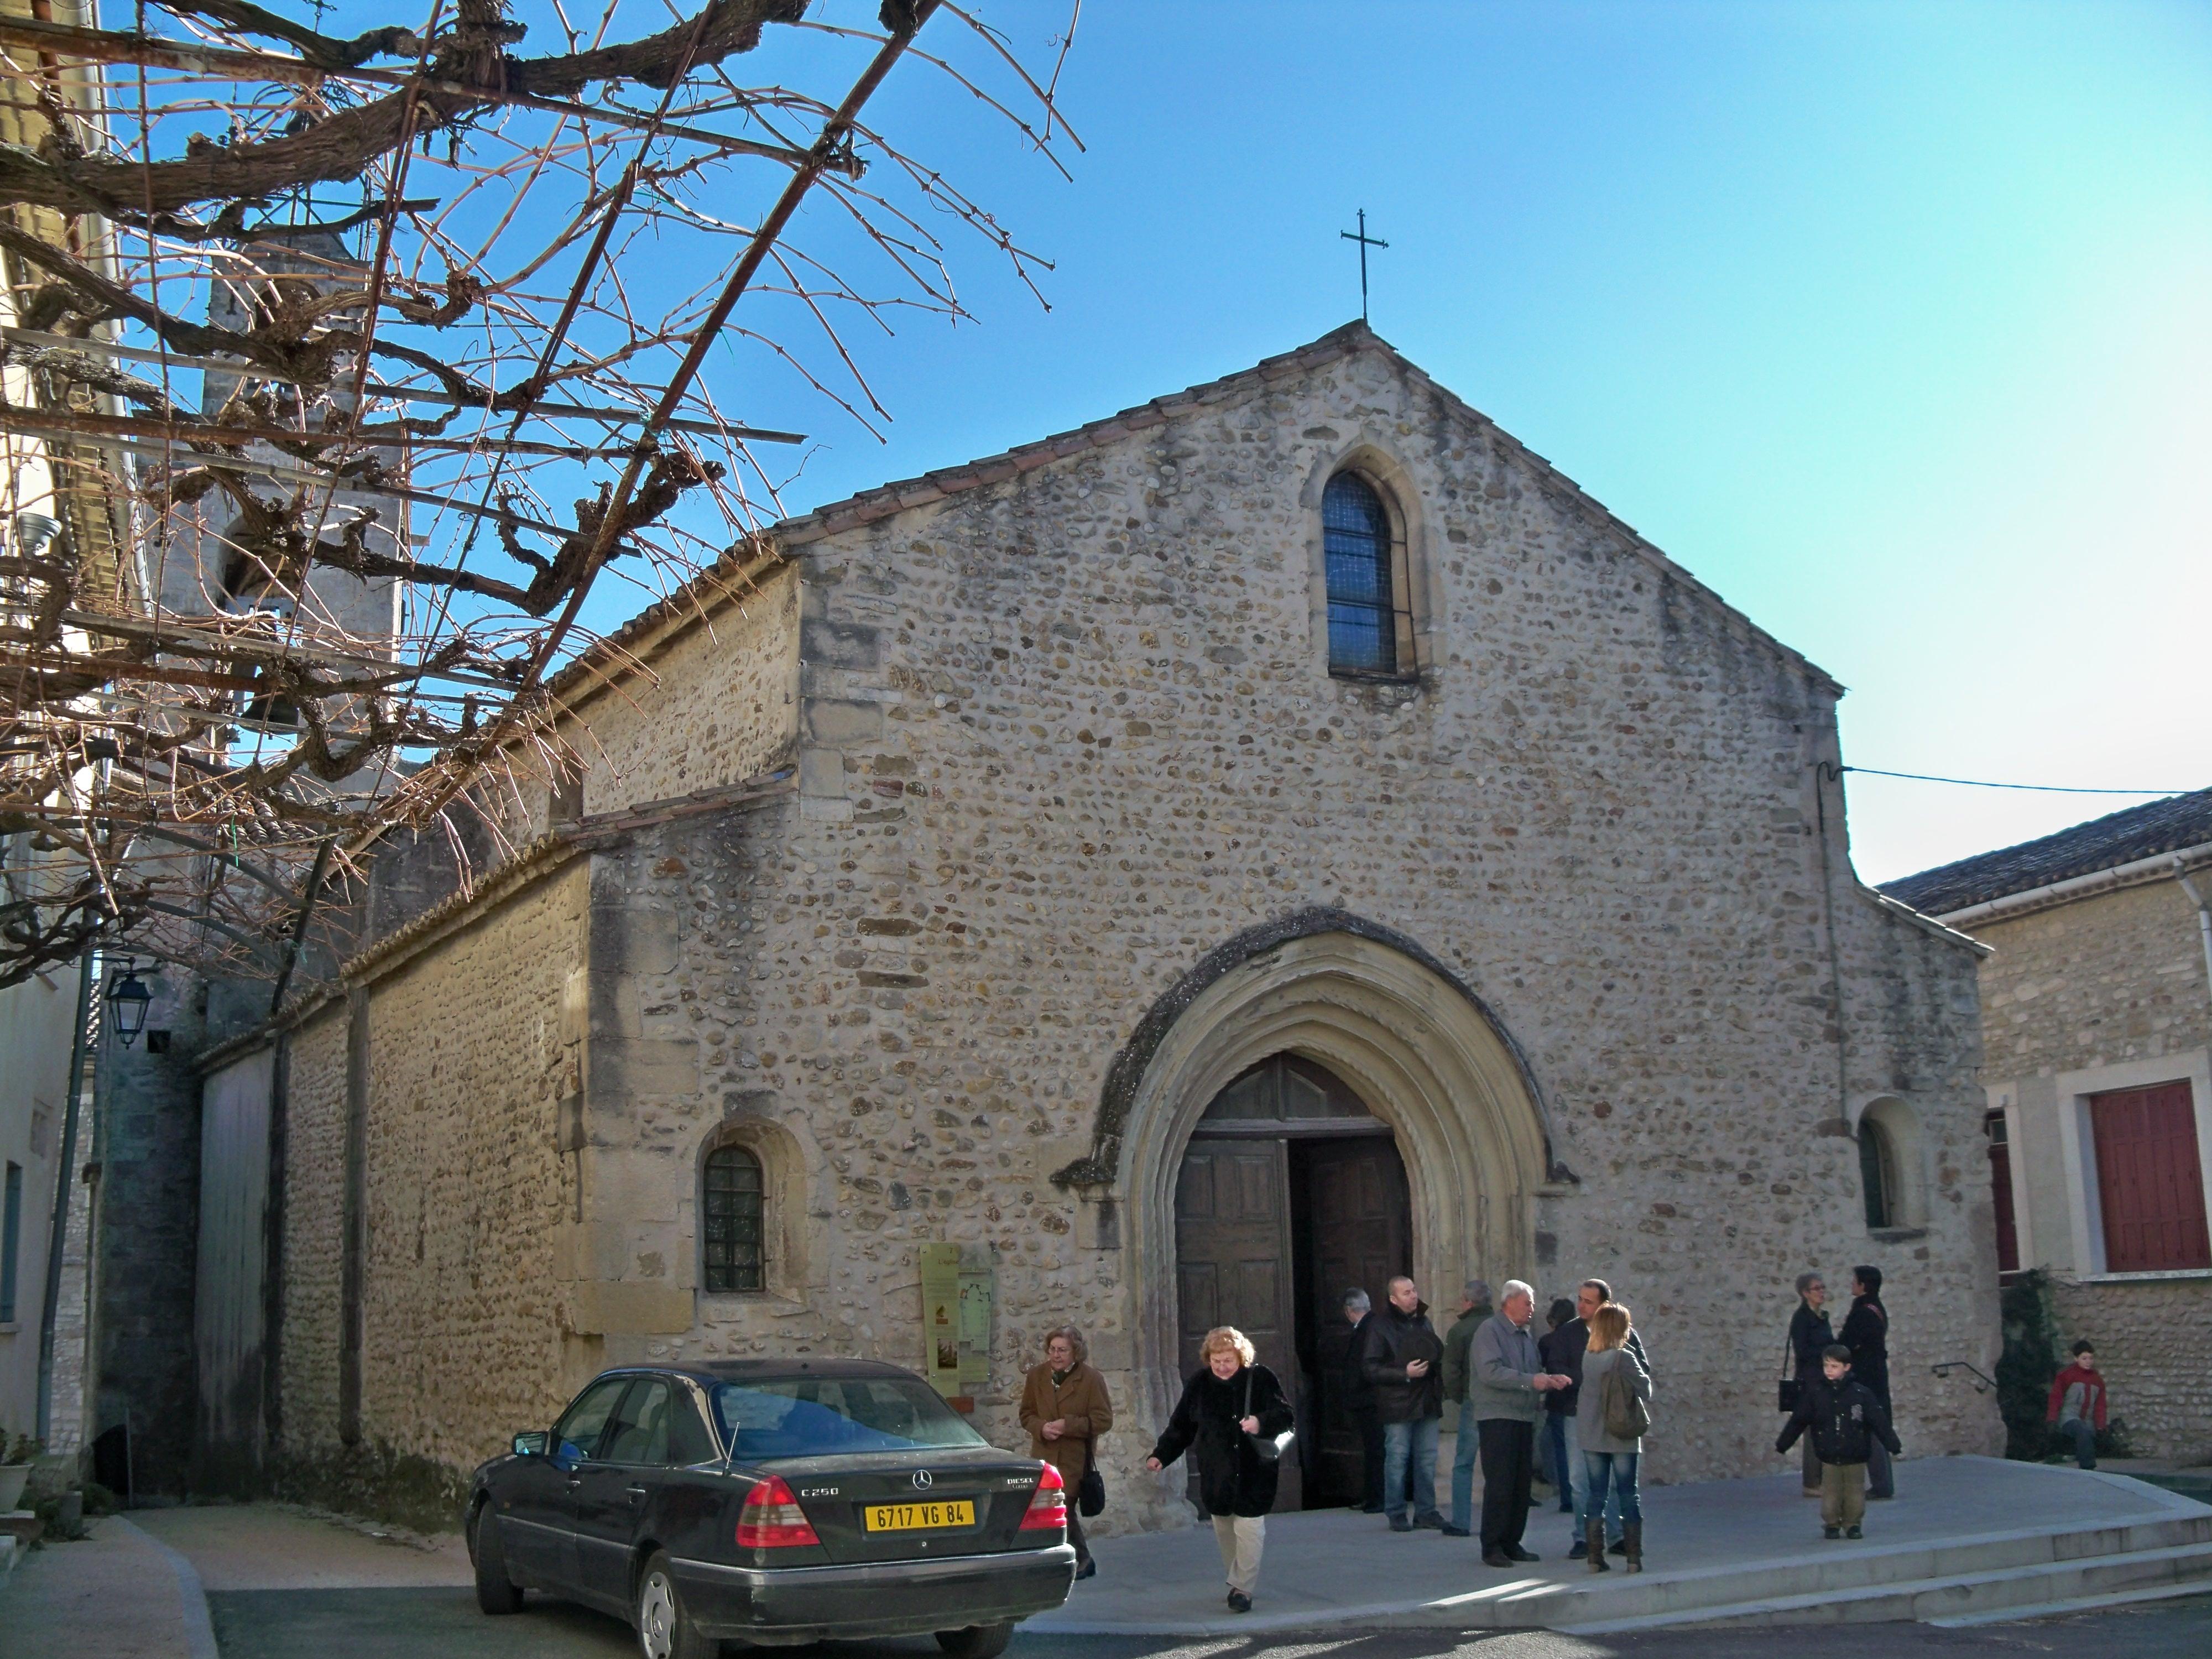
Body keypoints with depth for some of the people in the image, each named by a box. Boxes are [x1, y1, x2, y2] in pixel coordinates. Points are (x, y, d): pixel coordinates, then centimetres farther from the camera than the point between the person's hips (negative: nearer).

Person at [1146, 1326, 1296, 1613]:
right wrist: (1161, 1455, 0)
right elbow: (1181, 1425, 8)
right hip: (1215, 1474, 3)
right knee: (1224, 1529, 9)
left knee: (1249, 1528, -7)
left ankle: (1243, 1588, 1)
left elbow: (1286, 1416, -5)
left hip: (1254, 1472, -3)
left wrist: (1262, 1422, -25)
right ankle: (1236, 1579, 27)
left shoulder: (1260, 1379, -8)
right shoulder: (1199, 1383, 1)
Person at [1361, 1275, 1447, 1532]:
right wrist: (1405, 1374, -19)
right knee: (1397, 1459, -3)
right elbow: (1370, 1368, -11)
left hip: (1427, 1402, 6)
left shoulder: (1423, 1321, 14)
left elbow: (1438, 1354, 26)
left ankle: (1425, 1511, 17)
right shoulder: (1380, 1326, -7)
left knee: (1427, 1459, 8)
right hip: (1398, 1404, -6)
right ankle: (1396, 1514, 6)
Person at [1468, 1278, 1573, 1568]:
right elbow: (1490, 1372, -20)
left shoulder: (1525, 1335, 18)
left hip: (1524, 1418, 8)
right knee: (1499, 1484, -8)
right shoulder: (1490, 1331, -8)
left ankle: (1511, 1544, 17)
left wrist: (1549, 1379, 0)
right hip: (1497, 1417, -8)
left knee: (1521, 1485, 8)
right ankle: (1492, 1547, -2)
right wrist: (1531, 1381, -24)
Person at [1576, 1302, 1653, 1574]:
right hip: (1622, 1437, -4)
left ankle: (1595, 1557, 7)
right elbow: (1645, 1388, -9)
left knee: (1597, 1495, 8)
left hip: (1591, 1436, 4)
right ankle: (1634, 1557, 6)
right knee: (1628, 1495, 6)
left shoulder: (1588, 1357, 1)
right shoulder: (1624, 1357, -14)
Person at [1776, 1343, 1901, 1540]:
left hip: (1855, 1456, 0)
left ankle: (1853, 1524, 21)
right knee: (1830, 1493, 3)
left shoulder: (1861, 1393, -6)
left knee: (1855, 1492, 5)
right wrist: (1781, 1445, 7)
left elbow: (1879, 1421, -2)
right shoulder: (1814, 1392, -4)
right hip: (1828, 1456, 0)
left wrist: (1895, 1446, -1)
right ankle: (1831, 1525, 18)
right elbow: (1797, 1421, 3)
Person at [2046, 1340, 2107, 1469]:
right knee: (2083, 1432, -33)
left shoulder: (2097, 1379, 12)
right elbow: (2056, 1397, -4)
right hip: (2069, 1418, -6)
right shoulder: (2067, 1375, -5)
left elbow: (2100, 1405, 14)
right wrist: (2053, 1419, -9)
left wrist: (2100, 1426, 7)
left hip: (2087, 1421, 6)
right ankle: (2088, 1468, -36)